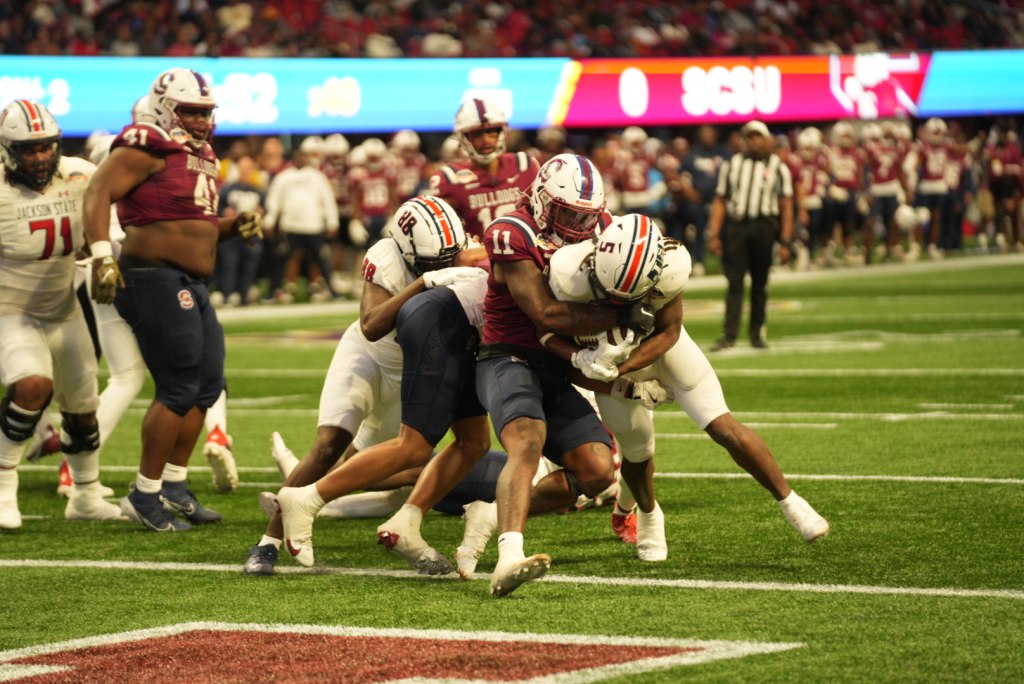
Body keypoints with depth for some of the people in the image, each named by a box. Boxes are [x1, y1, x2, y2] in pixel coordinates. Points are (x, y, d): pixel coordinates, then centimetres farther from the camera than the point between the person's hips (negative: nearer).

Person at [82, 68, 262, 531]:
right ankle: (145, 496, 0)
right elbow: (98, 193, -21)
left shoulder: (199, 157, 18)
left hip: (188, 284, 10)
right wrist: (102, 255, -31)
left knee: (208, 385, 13)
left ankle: (174, 484, 24)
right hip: (154, 279, -10)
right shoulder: (147, 149, -11)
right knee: (179, 389, -9)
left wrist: (236, 227, 7)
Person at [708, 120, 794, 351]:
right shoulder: (732, 165, 11)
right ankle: (729, 334, -7)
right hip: (735, 226, 1)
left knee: (760, 284, 5)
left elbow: (786, 207, 2)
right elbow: (720, 201, 10)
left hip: (763, 227, -1)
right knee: (734, 282, -4)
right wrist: (714, 235, 2)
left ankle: (757, 333, 14)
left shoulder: (778, 168, 5)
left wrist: (785, 242, -4)